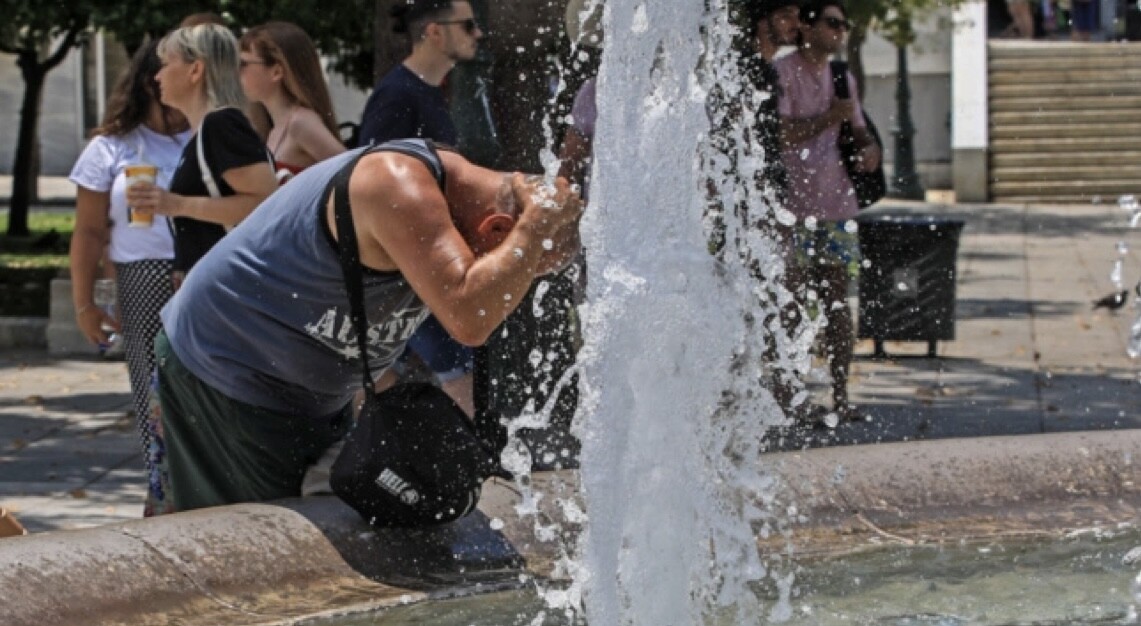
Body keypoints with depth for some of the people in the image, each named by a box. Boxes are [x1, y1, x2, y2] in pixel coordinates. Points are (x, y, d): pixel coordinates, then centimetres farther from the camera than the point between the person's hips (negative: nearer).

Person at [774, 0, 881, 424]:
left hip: (838, 205, 6)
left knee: (838, 301, 5)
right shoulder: (782, 73, -5)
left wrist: (869, 148, 0)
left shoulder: (843, 78, 16)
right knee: (792, 302, -4)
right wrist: (828, 119, -23)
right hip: (793, 205, -6)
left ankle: (840, 395, 8)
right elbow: (781, 133, -14)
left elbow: (859, 130, 22)